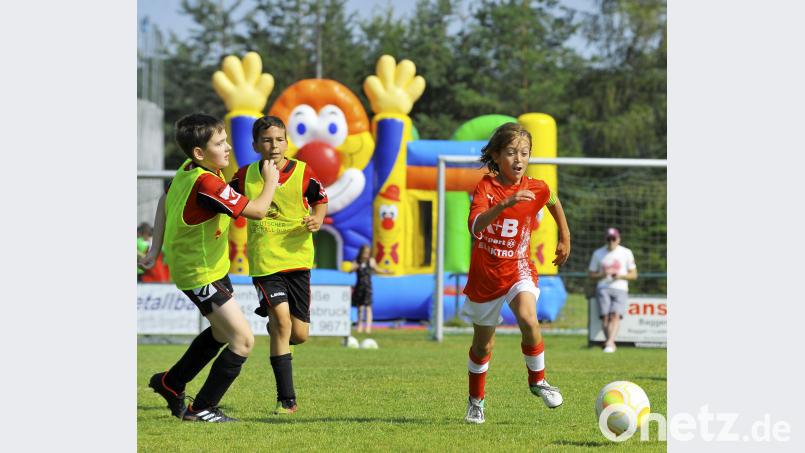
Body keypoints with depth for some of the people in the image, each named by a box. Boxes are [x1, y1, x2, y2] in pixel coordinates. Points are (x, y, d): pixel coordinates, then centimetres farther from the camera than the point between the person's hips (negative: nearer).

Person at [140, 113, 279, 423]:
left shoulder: (186, 172, -2)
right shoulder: (207, 184, -31)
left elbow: (165, 202, 14)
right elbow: (258, 211, -29)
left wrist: (156, 248, 19)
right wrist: (271, 182, -11)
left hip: (211, 267, 10)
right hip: (201, 274, -10)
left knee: (221, 332, 27)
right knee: (243, 341, -8)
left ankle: (170, 383, 40)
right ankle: (201, 409, 1)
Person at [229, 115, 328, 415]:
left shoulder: (302, 172, -3)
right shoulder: (245, 176, -1)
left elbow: (320, 200, 13)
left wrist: (317, 221, -6)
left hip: (297, 258, 1)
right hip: (264, 262, -1)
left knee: (299, 334, 3)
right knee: (282, 320, -18)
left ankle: (273, 325, 43)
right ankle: (286, 399, -12)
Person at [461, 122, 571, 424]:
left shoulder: (536, 189, -9)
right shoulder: (486, 187, -17)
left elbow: (553, 201, 17)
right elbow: (475, 226, -35)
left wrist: (565, 239, 22)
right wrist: (506, 203, -48)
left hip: (517, 270, 0)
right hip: (484, 275, 0)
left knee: (528, 320, -29)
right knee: (483, 345, 13)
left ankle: (537, 381, -6)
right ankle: (475, 400, 36)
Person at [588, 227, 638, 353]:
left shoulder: (626, 253, 8)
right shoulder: (598, 253, 11)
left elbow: (634, 275, 10)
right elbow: (591, 274, 14)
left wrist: (620, 276, -9)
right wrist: (603, 274, -8)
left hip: (620, 289, -1)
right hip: (603, 288, 1)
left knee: (616, 314, -25)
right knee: (605, 315, -20)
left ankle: (609, 342, -39)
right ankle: (611, 343, -15)